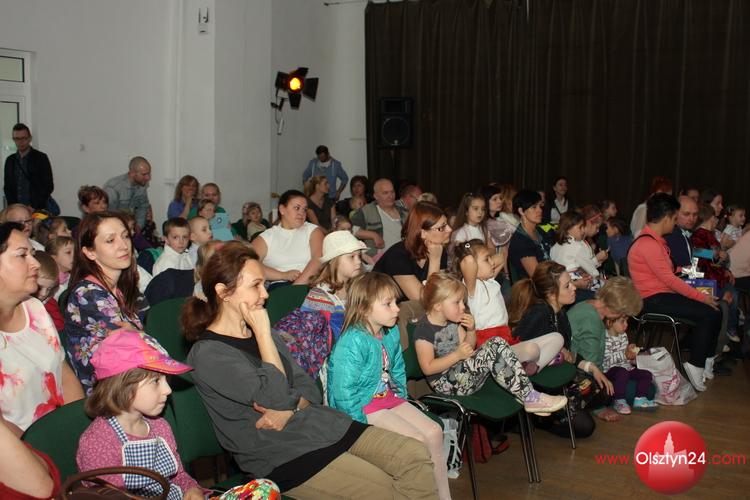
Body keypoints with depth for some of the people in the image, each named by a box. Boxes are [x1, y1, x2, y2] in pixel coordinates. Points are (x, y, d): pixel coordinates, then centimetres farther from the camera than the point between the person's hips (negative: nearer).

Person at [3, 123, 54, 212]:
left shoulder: (41, 158, 0)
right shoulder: (10, 160, 13)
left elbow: (49, 186, -3)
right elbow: (7, 187, 15)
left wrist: (34, 207, -10)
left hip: (38, 210, -3)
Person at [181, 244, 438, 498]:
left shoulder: (258, 334, 14)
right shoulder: (208, 355, -11)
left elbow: (309, 389, 12)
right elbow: (276, 397, -19)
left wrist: (288, 409, -10)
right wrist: (263, 331, -13)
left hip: (321, 424, 8)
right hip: (281, 455, -7)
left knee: (416, 456, -9)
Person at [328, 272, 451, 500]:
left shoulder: (391, 333, 4)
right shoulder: (352, 342, -24)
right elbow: (344, 392, -25)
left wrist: (402, 399, 12)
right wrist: (363, 423, -20)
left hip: (389, 397, 9)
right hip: (364, 407, -9)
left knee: (434, 432, -3)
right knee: (417, 440, -19)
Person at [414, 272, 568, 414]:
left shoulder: (452, 321, 10)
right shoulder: (424, 330, -17)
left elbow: (467, 347, 15)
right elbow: (428, 368, -20)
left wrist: (471, 330, -5)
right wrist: (457, 355, -23)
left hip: (463, 371, 9)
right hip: (445, 383, -9)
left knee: (497, 343, -11)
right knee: (491, 352, -26)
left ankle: (528, 392, -20)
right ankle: (529, 398, -21)